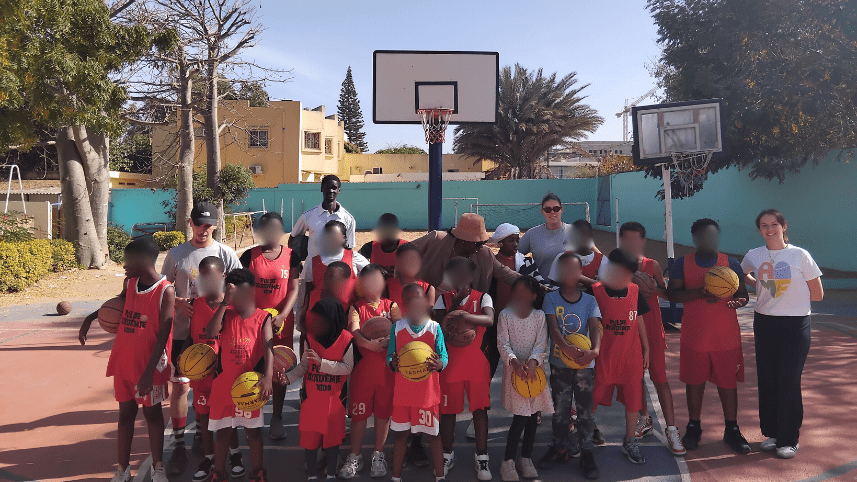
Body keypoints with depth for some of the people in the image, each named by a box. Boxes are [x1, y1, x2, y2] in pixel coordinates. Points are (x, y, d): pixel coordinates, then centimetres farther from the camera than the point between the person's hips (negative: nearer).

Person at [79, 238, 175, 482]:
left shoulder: (165, 291, -18)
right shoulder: (130, 282, 1)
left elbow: (163, 337, -18)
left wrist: (148, 372, -20)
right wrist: (90, 318, 16)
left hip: (150, 365, -5)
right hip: (123, 361, 5)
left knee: (152, 413, 8)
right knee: (125, 413, 13)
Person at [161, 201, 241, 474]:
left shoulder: (225, 254, 1)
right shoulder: (176, 254, 3)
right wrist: (178, 303, -11)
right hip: (182, 331, 0)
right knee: (179, 386, 0)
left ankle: (202, 436, 29)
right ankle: (179, 444, 12)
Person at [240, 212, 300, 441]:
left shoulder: (290, 256, 1)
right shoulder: (250, 255, 2)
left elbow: (294, 289, -2)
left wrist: (282, 315, -14)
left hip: (282, 321, 0)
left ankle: (277, 418, 18)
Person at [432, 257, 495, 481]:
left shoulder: (482, 298, -3)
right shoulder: (444, 299, 2)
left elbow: (489, 320, -22)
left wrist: (464, 315, -38)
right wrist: (456, 302, -16)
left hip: (477, 363, -1)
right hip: (450, 363, 1)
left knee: (480, 409, 4)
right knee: (447, 410, 8)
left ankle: (482, 458, 17)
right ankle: (448, 455, 26)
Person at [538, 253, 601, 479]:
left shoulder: (589, 300, 2)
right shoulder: (551, 298, -2)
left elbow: (595, 327, -9)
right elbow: (553, 327, -13)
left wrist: (595, 350, -29)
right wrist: (567, 348, -31)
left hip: (584, 363, 0)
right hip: (559, 363, 0)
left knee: (585, 409, 5)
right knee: (560, 409, 10)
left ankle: (586, 453, 18)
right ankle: (560, 449, 26)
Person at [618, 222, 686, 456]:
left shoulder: (652, 266, 0)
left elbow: (666, 294, 4)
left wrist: (653, 287, -14)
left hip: (652, 330, -2)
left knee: (660, 379, -4)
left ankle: (671, 430, 0)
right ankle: (644, 419, 30)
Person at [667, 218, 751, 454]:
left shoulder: (730, 263, 5)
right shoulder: (682, 263, 1)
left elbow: (742, 293, 5)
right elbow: (672, 293, -6)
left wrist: (738, 301, -18)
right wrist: (699, 293, -21)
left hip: (727, 335, 1)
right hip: (694, 335, 0)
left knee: (728, 382, 6)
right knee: (695, 381, 9)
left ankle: (732, 429, 20)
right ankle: (694, 427, 23)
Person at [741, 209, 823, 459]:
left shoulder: (800, 255, -7)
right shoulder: (753, 256, 1)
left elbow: (817, 294, -1)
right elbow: (743, 275, 23)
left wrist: (791, 296, -3)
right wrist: (761, 285, 5)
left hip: (795, 325, -3)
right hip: (764, 323, 3)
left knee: (788, 381, -2)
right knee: (766, 380, 7)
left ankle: (789, 439, 12)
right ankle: (772, 433, 22)